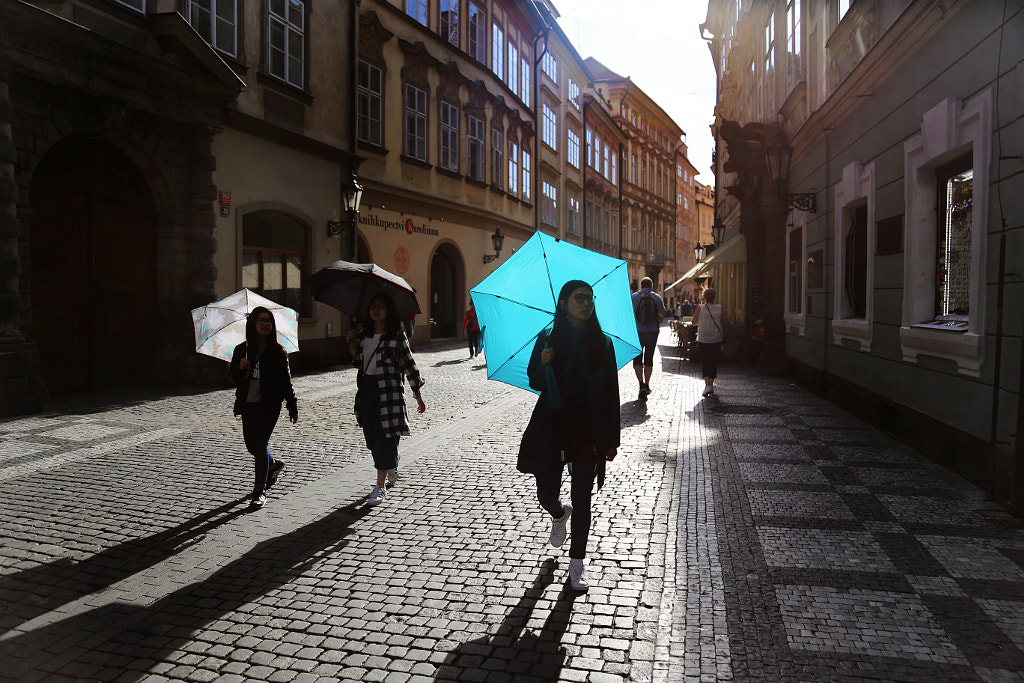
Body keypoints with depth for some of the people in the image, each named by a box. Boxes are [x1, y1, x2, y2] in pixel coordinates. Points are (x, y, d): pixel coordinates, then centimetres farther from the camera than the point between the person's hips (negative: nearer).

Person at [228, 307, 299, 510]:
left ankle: (260, 491, 4)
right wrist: (240, 367, -15)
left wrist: (293, 408, 0)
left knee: (260, 445, -7)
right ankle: (274, 464, 43)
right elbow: (232, 377, 8)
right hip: (247, 404, 4)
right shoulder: (241, 350, 3)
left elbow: (286, 381, -1)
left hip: (269, 405, -4)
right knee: (251, 445, 12)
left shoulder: (277, 352, -4)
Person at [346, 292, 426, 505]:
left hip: (389, 390, -6)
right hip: (366, 388, 6)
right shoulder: (363, 332, 10)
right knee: (371, 435, 12)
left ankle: (381, 486, 1)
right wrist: (352, 343, 0)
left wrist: (418, 396, -2)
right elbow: (358, 360, 17)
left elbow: (409, 365, -3)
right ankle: (391, 472, 36)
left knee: (384, 436, -6)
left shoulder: (397, 335, -5)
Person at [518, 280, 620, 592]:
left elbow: (611, 393, 3)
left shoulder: (602, 344, 0)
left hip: (588, 431, -1)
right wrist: (544, 365, -18)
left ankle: (577, 561, 21)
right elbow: (534, 383, 5)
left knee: (582, 499, 3)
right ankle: (559, 514, 45)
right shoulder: (547, 340, 1)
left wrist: (612, 439, 2)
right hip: (552, 428, 1)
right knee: (546, 494, 7)